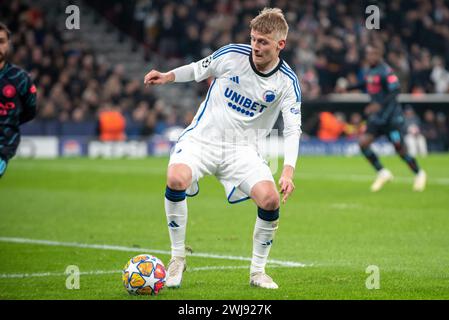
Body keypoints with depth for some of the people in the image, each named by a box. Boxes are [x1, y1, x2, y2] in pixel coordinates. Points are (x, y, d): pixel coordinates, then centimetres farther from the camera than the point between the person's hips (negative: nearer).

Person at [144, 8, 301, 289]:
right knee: (176, 179, -31)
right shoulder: (232, 54, -7)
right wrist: (168, 76, 0)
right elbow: (199, 70, 14)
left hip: (243, 148, 1)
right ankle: (178, 258, -10)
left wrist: (288, 171, -26)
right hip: (202, 137, -1)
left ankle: (258, 271, 1)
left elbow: (293, 129, -12)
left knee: (270, 198, -23)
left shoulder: (287, 82, -7)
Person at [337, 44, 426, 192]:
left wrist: (379, 105, -33)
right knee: (363, 143, -7)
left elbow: (395, 91, -23)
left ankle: (419, 174, 17)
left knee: (399, 148, -6)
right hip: (376, 117, 7)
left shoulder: (386, 71, -17)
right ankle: (382, 173, 7)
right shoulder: (370, 70, 8)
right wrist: (347, 88, 25)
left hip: (391, 116, -7)